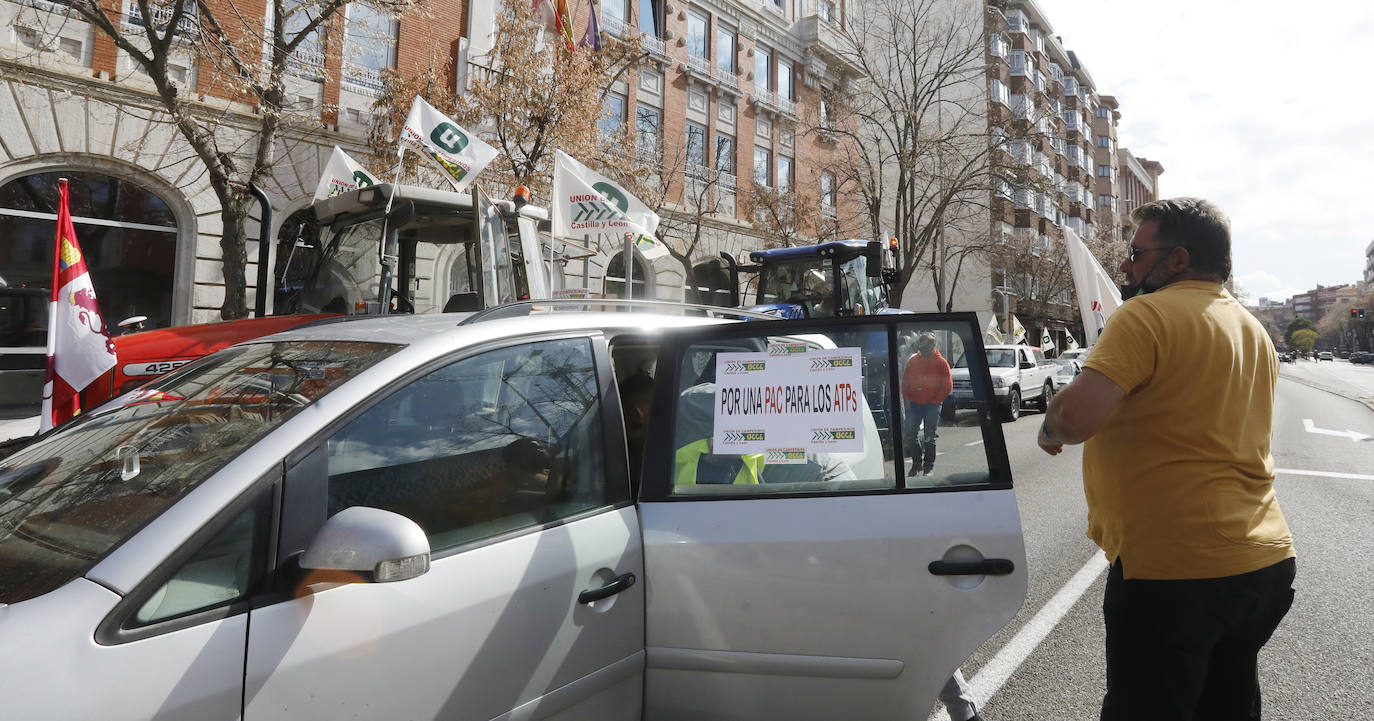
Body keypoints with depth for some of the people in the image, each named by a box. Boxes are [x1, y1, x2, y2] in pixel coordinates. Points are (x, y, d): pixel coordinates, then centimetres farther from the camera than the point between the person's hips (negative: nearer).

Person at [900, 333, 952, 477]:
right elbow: (904, 382, 13)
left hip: (932, 405, -3)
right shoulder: (912, 361, 8)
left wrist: (935, 401, -7)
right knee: (910, 435, 1)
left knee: (929, 437, 2)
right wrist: (906, 399, 2)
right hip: (913, 404, 3)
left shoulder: (941, 362, -1)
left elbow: (948, 386, -1)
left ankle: (929, 465, 14)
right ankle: (917, 462, 17)